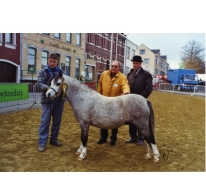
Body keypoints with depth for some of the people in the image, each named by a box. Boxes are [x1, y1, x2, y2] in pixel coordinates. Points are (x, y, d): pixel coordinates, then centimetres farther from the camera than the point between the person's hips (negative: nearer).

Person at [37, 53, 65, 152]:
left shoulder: (61, 72, 8)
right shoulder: (43, 71, 1)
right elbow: (39, 83, -8)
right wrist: (48, 88, -27)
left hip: (59, 100, 4)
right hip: (47, 99, -3)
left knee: (57, 121, 12)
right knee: (45, 121, -1)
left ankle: (54, 139, 27)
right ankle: (42, 142, 7)